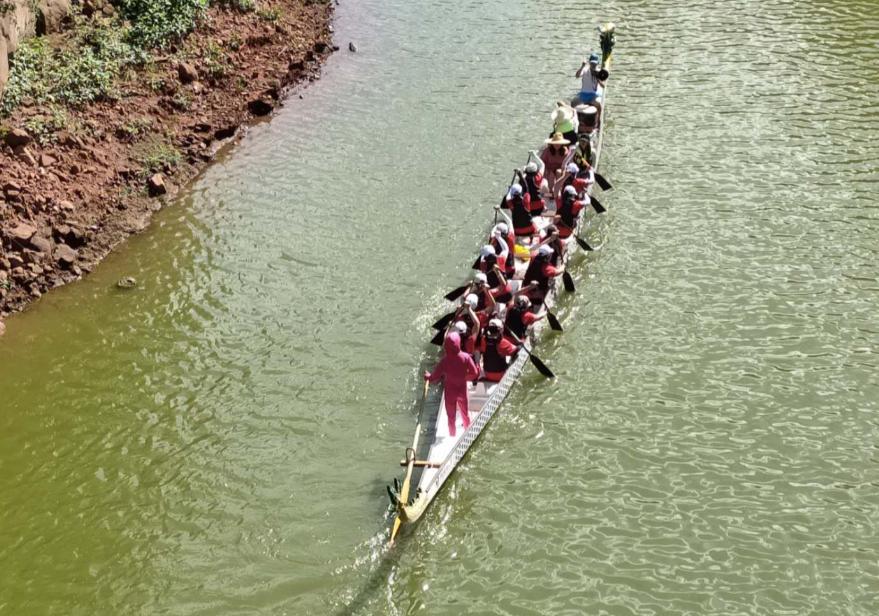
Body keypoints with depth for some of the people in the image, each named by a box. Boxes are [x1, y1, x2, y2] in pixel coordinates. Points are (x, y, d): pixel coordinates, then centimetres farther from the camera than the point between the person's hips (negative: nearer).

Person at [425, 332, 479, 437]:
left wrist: (427, 376, 4)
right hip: (462, 389, 1)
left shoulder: (445, 360, -22)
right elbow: (474, 373, -12)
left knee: (451, 415, 17)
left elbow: (434, 377, -17)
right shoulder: (465, 357, -19)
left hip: (450, 391, -1)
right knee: (465, 413, 22)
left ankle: (452, 434, 30)